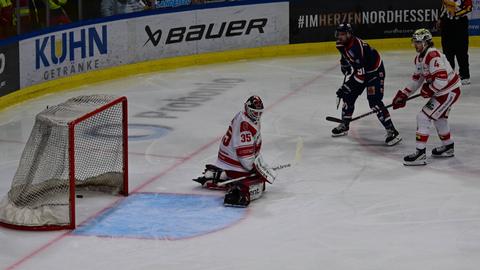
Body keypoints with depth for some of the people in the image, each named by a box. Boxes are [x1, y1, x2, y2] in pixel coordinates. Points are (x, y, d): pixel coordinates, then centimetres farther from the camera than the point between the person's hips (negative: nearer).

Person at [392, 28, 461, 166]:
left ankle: (420, 154, -13)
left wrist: (428, 90, -16)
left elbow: (441, 79, -32)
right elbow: (417, 79, 17)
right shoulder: (419, 57, 7)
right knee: (439, 117, 29)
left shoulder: (433, 55, -25)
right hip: (441, 91, 11)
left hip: (449, 91, -11)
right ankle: (448, 147, 48)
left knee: (423, 117, -13)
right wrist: (404, 94, 10)